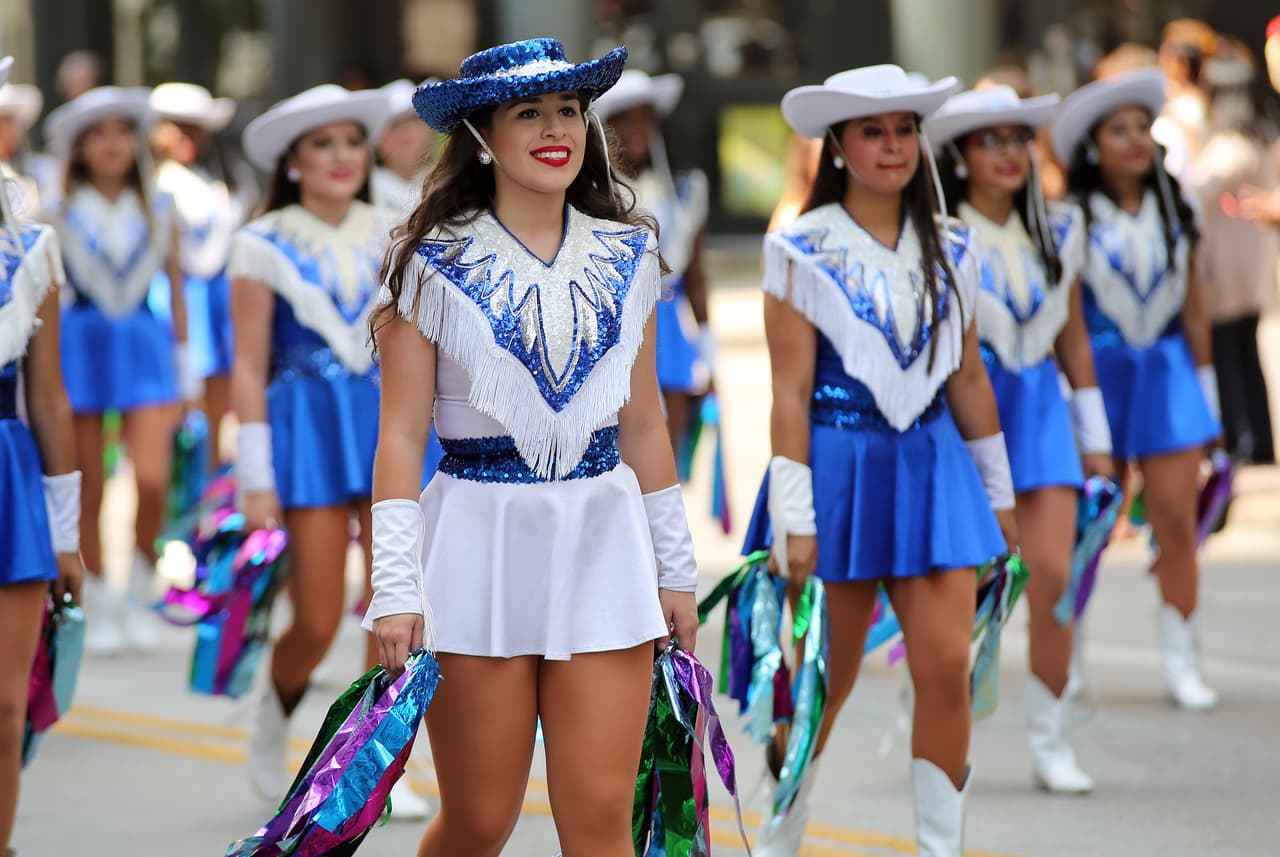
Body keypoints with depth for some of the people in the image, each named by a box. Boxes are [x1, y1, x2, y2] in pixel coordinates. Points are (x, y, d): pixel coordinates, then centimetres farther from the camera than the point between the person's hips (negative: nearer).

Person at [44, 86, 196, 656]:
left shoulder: (159, 212, 6)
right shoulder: (60, 217, 1)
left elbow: (175, 287, 11)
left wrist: (184, 368, 10)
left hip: (145, 348, 1)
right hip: (80, 347, -1)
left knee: (151, 480, -14)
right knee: (86, 492, 2)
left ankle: (141, 593, 6)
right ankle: (99, 607, 16)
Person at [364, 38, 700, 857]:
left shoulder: (628, 257, 8)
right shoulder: (436, 265, -3)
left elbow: (644, 423, 14)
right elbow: (402, 433, -5)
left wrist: (676, 567, 14)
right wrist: (396, 589, -11)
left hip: (601, 539, 3)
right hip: (479, 536, -3)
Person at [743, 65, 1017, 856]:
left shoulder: (951, 250, 7)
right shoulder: (804, 251, -6)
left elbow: (969, 378, 13)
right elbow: (791, 392, -9)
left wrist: (999, 494, 15)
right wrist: (793, 519, -12)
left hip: (931, 465, 4)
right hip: (840, 465, -4)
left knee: (947, 668, -5)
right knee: (824, 682, 5)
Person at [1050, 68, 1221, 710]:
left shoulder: (1173, 211, 7)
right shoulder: (1074, 220, -4)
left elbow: (1193, 307, 11)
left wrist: (1205, 386, 10)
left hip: (1167, 370, 3)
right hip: (1098, 371, -3)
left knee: (1177, 520, -3)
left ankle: (1181, 663, 3)